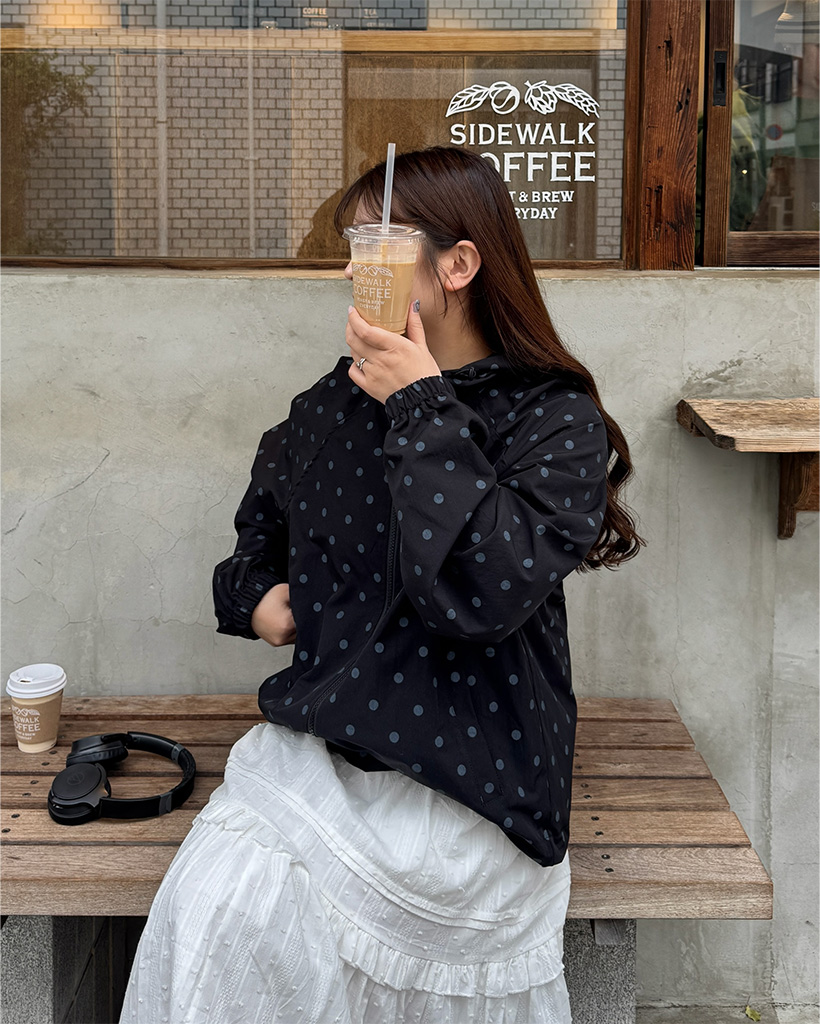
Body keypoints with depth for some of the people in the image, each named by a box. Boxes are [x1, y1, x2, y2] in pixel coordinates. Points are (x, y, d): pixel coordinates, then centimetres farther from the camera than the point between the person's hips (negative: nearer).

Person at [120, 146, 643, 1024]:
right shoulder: (339, 399, 10)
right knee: (203, 906, -20)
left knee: (239, 919, -22)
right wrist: (255, 594, 10)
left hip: (462, 777, -5)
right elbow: (262, 518, 31)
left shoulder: (557, 420, -7)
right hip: (318, 745, 5)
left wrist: (422, 408, -18)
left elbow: (490, 589, -23)